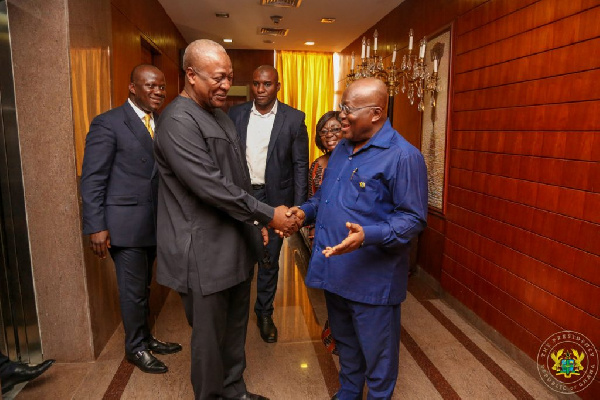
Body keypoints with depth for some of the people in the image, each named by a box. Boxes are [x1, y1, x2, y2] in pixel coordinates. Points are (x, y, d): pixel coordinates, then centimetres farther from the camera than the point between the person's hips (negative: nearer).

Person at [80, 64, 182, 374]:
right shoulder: (108, 123, -9)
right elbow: (92, 179, -10)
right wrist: (96, 227, -14)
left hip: (154, 222, 6)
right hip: (124, 224, -5)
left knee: (142, 286, 19)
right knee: (133, 289, 6)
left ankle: (146, 339, 36)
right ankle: (136, 348, 27)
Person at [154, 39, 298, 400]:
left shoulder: (221, 116, 13)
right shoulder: (178, 122, -17)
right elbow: (212, 187, -23)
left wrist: (255, 222, 14)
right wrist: (268, 215, -16)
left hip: (236, 245, 9)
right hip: (205, 253, -8)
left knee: (235, 330, 21)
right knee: (210, 337, 11)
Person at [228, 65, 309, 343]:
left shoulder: (293, 119, -3)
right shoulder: (235, 114, 3)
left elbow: (300, 165, -3)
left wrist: (298, 208, -7)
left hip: (274, 198, -1)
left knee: (269, 260, 11)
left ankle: (264, 313, 31)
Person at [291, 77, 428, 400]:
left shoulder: (402, 156, -17)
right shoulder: (342, 148, 9)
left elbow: (413, 218, -18)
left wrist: (368, 235, -32)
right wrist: (306, 211, 1)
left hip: (372, 278, -8)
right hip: (334, 269, 8)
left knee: (376, 353, 13)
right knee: (345, 343, 26)